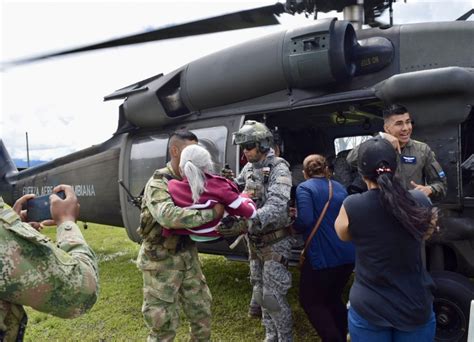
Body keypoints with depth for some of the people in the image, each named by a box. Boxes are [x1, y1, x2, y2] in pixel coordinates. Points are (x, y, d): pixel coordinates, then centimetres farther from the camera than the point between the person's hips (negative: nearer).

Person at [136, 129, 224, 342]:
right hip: (162, 261, -6)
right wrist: (211, 213, -32)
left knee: (201, 313, 18)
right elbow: (168, 216, -39)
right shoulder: (158, 183, -20)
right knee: (164, 325, 6)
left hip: (188, 256, 7)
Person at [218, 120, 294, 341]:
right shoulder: (249, 167, 5)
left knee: (273, 296, -2)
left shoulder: (278, 168, -19)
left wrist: (245, 224, -46)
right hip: (254, 242, 8)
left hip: (274, 242, -8)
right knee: (260, 293, 17)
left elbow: (276, 208, -33)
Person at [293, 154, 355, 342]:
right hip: (347, 254, 7)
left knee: (311, 300, 11)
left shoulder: (304, 188, -7)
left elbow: (305, 220, -20)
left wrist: (293, 223, 0)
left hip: (322, 256, -7)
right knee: (333, 298, 24)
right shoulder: (339, 187, 13)